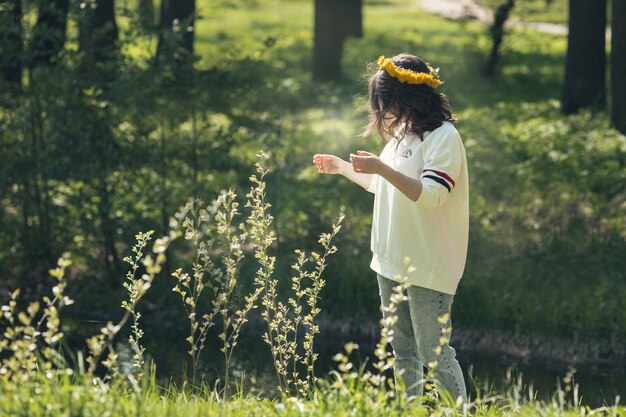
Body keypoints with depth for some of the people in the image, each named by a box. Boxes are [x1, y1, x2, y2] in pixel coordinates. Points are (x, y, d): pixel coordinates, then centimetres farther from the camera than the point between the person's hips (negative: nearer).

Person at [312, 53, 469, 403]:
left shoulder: (443, 137, -13)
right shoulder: (402, 135, 15)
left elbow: (431, 195, -24)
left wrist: (382, 168, -28)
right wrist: (341, 167, 29)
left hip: (428, 268, -9)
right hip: (391, 263, 9)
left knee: (435, 354, -8)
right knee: (403, 352, 13)